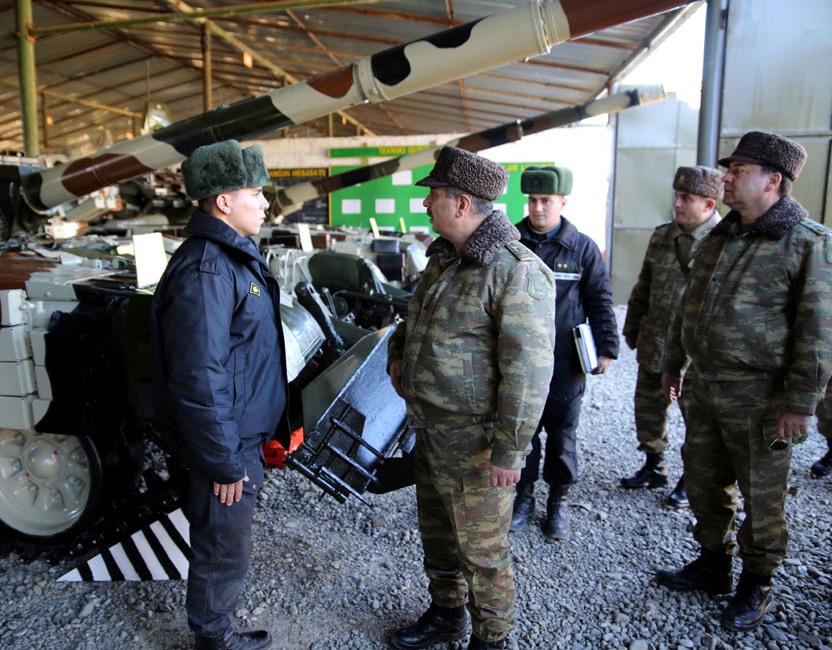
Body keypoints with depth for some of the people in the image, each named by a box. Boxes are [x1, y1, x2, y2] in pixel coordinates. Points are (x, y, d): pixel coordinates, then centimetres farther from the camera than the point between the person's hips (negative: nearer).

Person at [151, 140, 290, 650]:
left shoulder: (236, 255, 8)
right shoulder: (205, 272, -26)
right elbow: (197, 380, -27)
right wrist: (223, 464, -21)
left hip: (245, 436, 10)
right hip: (227, 444, -10)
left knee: (226, 538, 26)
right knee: (224, 550, 10)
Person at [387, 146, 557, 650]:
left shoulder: (516, 271, -21)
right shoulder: (444, 259, 8)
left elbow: (528, 371, -24)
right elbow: (415, 315, 26)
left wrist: (509, 451, -23)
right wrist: (399, 354, 8)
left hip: (475, 445, -9)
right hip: (431, 433, 9)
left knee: (481, 550, 9)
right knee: (437, 533, 24)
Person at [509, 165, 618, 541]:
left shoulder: (582, 248, -1)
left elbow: (600, 301, 3)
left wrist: (606, 349, -2)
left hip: (565, 363, -1)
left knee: (562, 435, 11)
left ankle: (558, 502, 27)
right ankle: (524, 495, 29)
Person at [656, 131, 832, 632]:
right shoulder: (719, 238, 10)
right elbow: (689, 305, 17)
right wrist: (673, 362, 19)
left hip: (761, 398, -7)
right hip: (707, 387, 7)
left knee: (763, 497, 8)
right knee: (704, 481, 17)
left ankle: (756, 586, 28)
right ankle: (714, 564, 37)